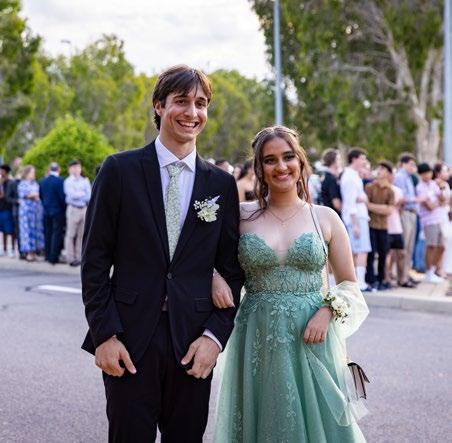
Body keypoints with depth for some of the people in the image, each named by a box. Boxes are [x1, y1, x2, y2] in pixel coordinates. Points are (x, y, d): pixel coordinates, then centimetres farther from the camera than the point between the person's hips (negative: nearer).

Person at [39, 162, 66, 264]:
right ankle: (53, 257, -6)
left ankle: (48, 255, 18)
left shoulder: (42, 181, 2)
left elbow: (40, 196, 8)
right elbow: (63, 197, -15)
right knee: (57, 234, -2)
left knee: (48, 233, 13)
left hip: (46, 211, 5)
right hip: (58, 211, -5)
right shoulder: (60, 181, -15)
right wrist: (64, 208, 0)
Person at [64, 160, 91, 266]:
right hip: (73, 209, -4)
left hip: (84, 209, 4)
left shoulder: (85, 181, 13)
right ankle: (70, 258, -2)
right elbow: (72, 195, -12)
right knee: (71, 234, -4)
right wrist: (83, 194, 1)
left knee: (82, 234, 5)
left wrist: (78, 195, -9)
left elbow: (89, 196, 5)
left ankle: (79, 257, 11)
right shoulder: (68, 181, 0)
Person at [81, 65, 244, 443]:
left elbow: (231, 270, 8)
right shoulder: (120, 170, -1)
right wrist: (104, 334, -8)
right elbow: (95, 260, -2)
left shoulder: (222, 184, 7)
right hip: (129, 342, -2)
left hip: (193, 345, 2)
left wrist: (215, 336, -3)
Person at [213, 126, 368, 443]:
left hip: (312, 341, 0)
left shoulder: (325, 218, 3)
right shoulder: (242, 215, 1)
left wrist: (327, 311, -10)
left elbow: (350, 284, 8)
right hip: (258, 342, 0)